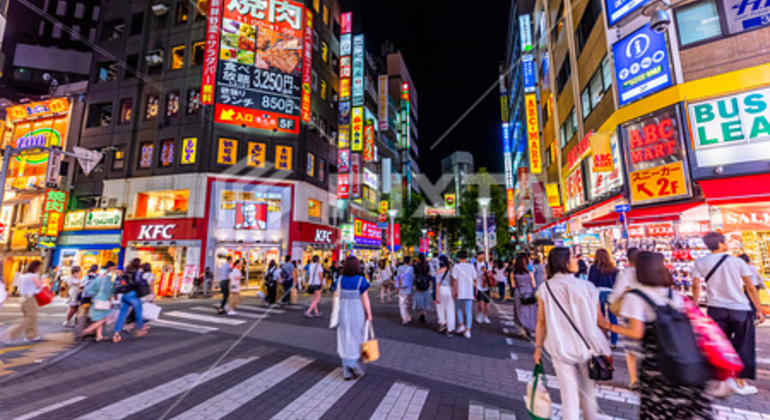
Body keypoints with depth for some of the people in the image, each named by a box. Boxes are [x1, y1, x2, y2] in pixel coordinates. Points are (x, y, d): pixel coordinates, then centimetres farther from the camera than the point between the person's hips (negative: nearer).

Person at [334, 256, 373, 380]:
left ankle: (348, 372, 14)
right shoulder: (361, 280, -13)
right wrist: (369, 314, -3)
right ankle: (355, 365, 8)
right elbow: (365, 299, -12)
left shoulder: (339, 279, -5)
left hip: (343, 312, 3)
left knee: (346, 342, 12)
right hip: (357, 312, -2)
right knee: (357, 341, 17)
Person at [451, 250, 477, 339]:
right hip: (469, 292, 2)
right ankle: (468, 330, 3)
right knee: (469, 311, 6)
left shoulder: (456, 267, -6)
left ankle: (461, 324, 8)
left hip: (459, 292, -2)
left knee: (459, 308, 19)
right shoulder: (471, 267, 2)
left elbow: (455, 280, -12)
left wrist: (454, 290, -7)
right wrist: (475, 290, 14)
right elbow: (474, 280, 3)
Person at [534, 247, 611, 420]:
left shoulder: (545, 289, -12)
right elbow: (599, 320, -4)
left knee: (569, 393, 13)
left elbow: (541, 321, -7)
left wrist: (538, 347, 6)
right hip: (587, 348, 0)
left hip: (560, 349, 0)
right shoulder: (588, 287, -13)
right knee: (587, 391, 22)